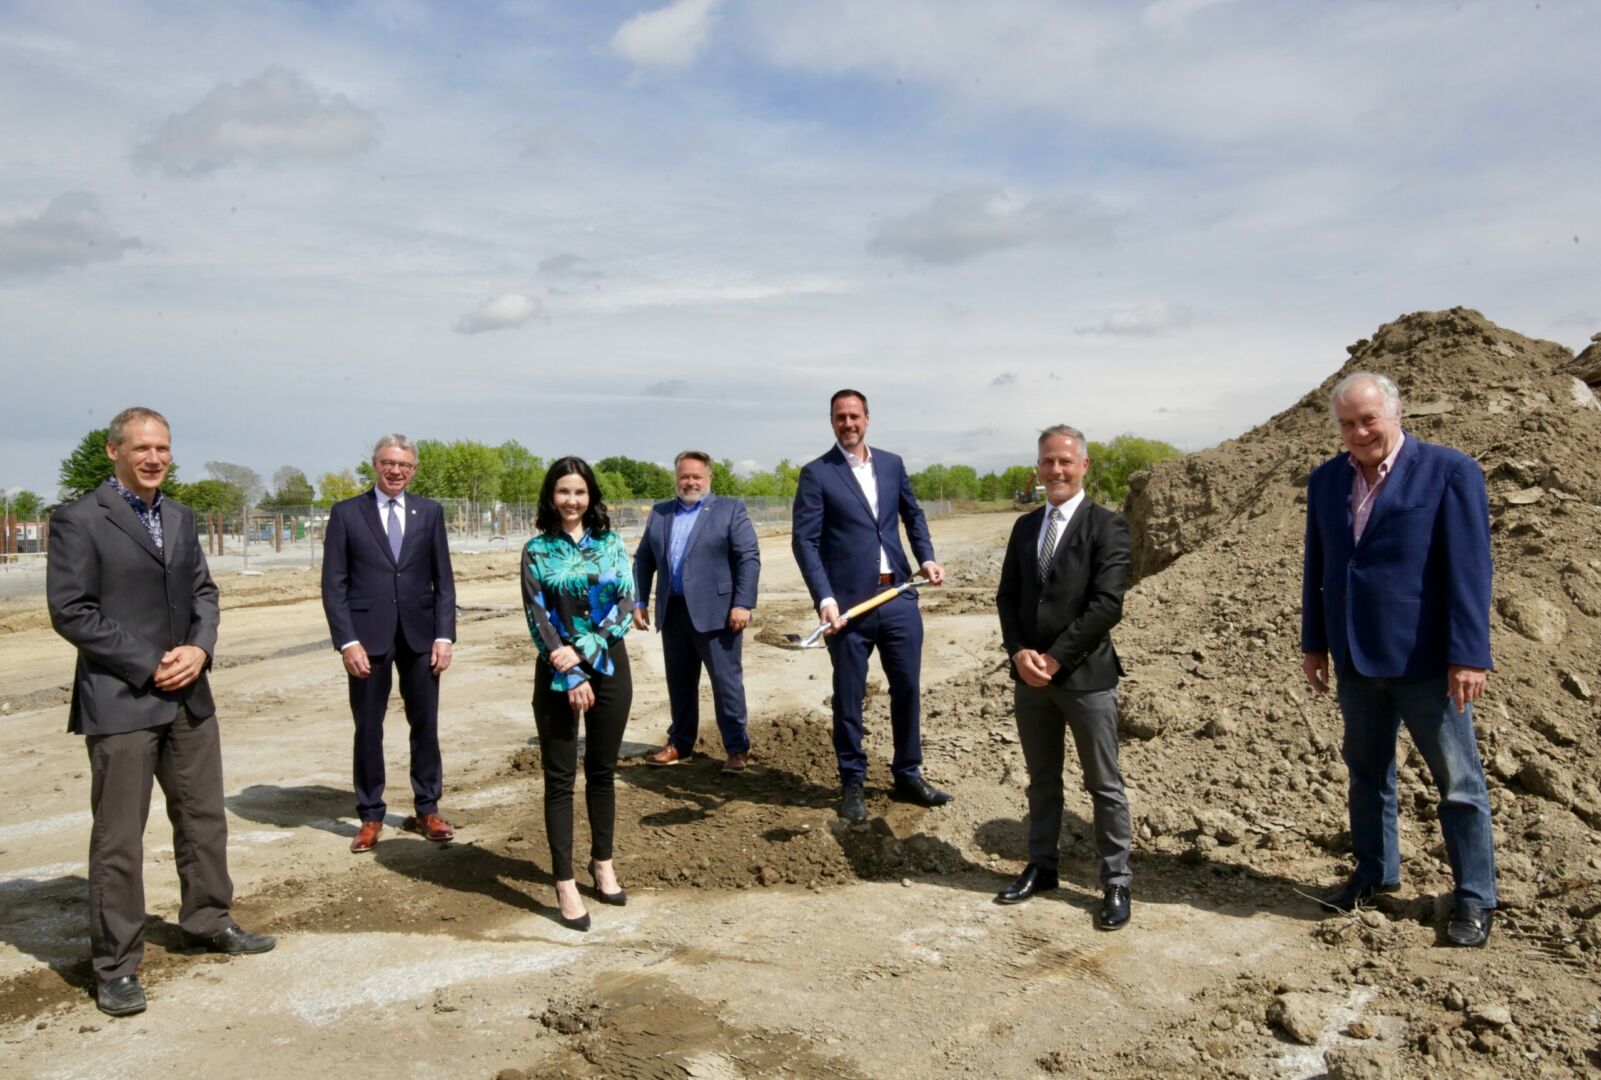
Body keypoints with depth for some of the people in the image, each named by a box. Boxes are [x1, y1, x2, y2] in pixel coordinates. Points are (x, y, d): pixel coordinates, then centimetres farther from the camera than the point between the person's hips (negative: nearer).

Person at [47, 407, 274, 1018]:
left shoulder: (181, 518, 12)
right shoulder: (79, 521, -8)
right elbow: (70, 611, -12)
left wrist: (199, 648, -5)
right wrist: (147, 666, -14)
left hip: (187, 694, 7)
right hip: (120, 701, -6)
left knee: (204, 818, 16)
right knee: (118, 838, 2)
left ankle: (208, 923, 34)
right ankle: (115, 967, 14)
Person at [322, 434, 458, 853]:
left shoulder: (430, 512, 6)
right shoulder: (346, 513, 1)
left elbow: (443, 579, 5)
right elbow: (334, 584, -2)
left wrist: (444, 634, -3)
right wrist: (347, 641, -11)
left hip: (419, 635, 2)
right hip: (368, 637, -2)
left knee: (425, 724, 8)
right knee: (368, 729, 6)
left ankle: (427, 810, 21)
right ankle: (371, 817, 19)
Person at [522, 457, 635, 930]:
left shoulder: (612, 543, 5)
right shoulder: (538, 550, 1)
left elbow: (627, 602, -3)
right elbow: (537, 616, -5)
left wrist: (584, 651, -13)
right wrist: (570, 673, -13)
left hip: (609, 666, 2)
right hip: (557, 673, -2)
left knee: (602, 771, 12)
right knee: (560, 777, 1)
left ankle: (603, 863, 27)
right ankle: (565, 883, 7)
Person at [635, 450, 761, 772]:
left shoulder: (730, 509, 1)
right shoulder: (659, 513, 15)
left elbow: (749, 558, -6)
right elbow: (643, 559, 16)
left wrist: (742, 604, -14)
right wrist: (639, 602, 7)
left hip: (715, 612, -4)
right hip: (672, 611, 5)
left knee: (727, 681, 0)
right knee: (679, 682, 13)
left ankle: (738, 748, 9)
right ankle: (680, 743, 25)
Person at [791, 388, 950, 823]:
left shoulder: (892, 464, 11)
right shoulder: (817, 474, -3)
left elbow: (913, 514, 22)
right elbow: (805, 541, -9)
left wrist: (926, 557, 6)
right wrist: (824, 599, -19)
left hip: (899, 597, 4)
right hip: (849, 603, -4)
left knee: (907, 690, 12)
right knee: (848, 698, 6)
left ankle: (908, 775, 28)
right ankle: (852, 784, 21)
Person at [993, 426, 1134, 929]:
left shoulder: (1107, 526, -7)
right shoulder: (1025, 526, 11)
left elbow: (1107, 603, -15)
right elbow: (1007, 596, 9)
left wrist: (1055, 658, -16)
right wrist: (1019, 652, -7)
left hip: (1085, 676, -5)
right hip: (1031, 676, 5)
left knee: (1104, 785, 5)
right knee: (1041, 780, 17)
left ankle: (1116, 884, 17)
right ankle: (1041, 866, 31)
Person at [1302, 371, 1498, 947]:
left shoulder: (1450, 471, -10)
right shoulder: (1326, 480, 5)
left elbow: (1469, 568, -13)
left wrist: (1469, 655, -16)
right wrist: (1315, 641, 12)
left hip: (1424, 657, -5)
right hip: (1355, 656, 5)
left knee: (1458, 781, 6)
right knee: (1367, 770, 17)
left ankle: (1475, 897, 22)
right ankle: (1375, 873, 34)